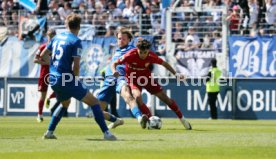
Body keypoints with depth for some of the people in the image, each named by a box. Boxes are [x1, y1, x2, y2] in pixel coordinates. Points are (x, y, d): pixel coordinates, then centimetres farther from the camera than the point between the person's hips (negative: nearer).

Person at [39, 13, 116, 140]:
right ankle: (106, 133, -9)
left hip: (53, 79, 7)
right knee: (93, 102, 0)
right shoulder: (76, 41, -10)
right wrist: (76, 80, -1)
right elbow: (75, 65, -17)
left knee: (65, 104, 32)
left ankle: (49, 132, 26)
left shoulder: (57, 38, 11)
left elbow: (43, 56, 15)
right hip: (67, 79, -7)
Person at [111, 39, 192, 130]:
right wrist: (114, 71, -44)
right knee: (137, 96, -33)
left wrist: (176, 74, -9)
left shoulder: (151, 56, -19)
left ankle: (182, 119, 17)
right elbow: (114, 64, -21)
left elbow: (164, 64, -2)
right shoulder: (130, 55, -27)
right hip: (134, 80, -2)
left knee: (165, 98, 2)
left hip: (146, 78, 2)